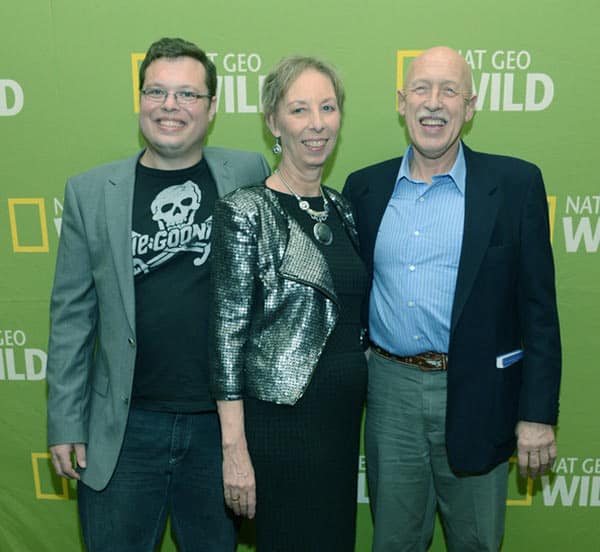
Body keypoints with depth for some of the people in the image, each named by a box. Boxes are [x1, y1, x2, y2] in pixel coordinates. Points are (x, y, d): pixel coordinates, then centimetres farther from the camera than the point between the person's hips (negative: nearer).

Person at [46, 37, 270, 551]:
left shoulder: (249, 174, -1)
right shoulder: (90, 191, -1)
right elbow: (72, 315, 2)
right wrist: (65, 423, 2)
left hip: (222, 419, 1)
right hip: (125, 426, 0)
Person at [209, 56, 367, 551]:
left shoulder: (342, 208, 7)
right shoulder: (244, 211, -12)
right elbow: (228, 331, -14)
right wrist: (235, 449, -15)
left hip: (346, 416, 6)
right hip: (281, 418, -6)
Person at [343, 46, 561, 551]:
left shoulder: (516, 184, -4)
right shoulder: (365, 187, 4)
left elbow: (538, 307, -5)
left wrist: (538, 413, -7)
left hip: (475, 396, -2)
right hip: (389, 391, 3)